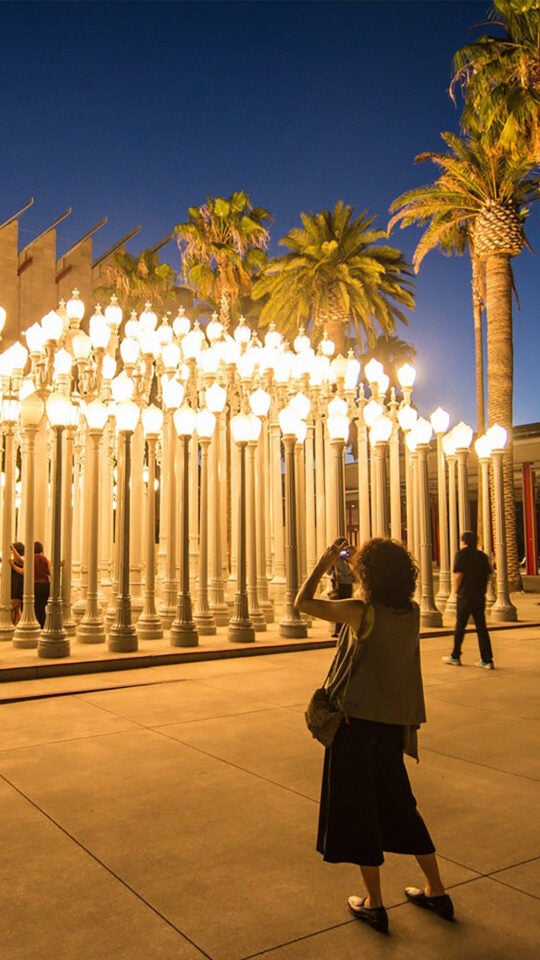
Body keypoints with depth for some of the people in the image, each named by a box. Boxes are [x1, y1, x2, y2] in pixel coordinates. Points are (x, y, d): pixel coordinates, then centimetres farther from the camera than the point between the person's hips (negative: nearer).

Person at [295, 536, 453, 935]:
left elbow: (302, 603, -9)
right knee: (399, 804, 21)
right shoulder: (412, 613, -4)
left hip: (357, 719, -6)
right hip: (394, 722, 6)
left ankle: (374, 904, 20)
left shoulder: (360, 612, -20)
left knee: (358, 808, 9)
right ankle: (436, 892, 29)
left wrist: (325, 561, 0)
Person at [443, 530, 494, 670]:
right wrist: (481, 589, 16)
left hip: (465, 595, -4)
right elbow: (488, 575, 7)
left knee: (460, 627, 7)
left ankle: (455, 657, 17)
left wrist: (457, 590, -2)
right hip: (480, 596, 5)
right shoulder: (482, 556, 7)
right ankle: (487, 660, 4)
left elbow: (458, 575, -15)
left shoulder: (461, 554, -8)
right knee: (481, 627, 7)